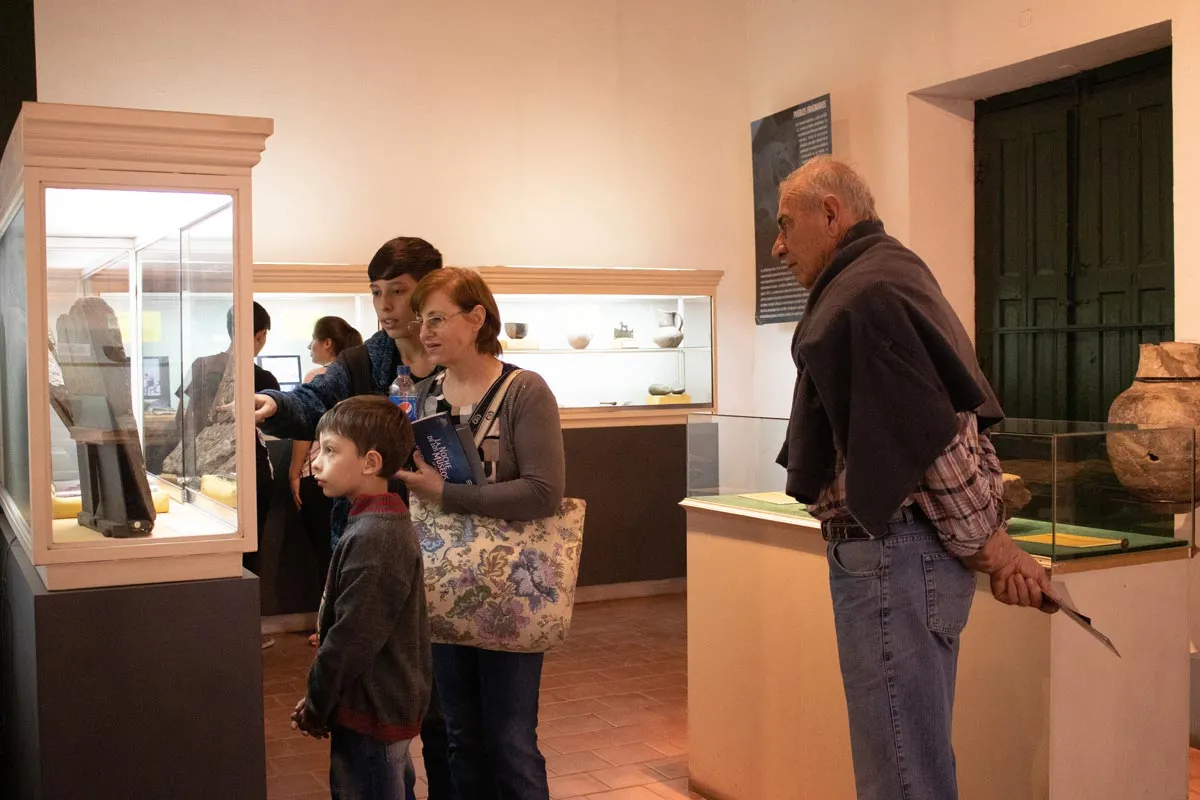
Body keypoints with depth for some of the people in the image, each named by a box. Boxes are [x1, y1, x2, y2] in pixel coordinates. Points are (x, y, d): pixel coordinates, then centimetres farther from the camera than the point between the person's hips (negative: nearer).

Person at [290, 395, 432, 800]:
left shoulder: (371, 538, -24)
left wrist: (316, 705, -10)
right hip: (386, 705, 9)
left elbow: (353, 638, -23)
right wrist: (321, 698, 14)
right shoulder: (386, 522, 8)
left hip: (370, 712, -9)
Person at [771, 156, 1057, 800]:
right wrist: (989, 541, 13)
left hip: (892, 554, -11)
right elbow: (952, 425, 17)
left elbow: (936, 439, -20)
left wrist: (988, 545, -10)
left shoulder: (863, 298, -17)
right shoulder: (891, 276, 17)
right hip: (900, 549, 11)